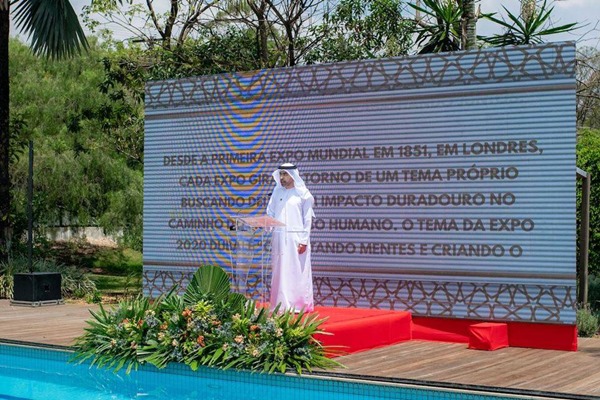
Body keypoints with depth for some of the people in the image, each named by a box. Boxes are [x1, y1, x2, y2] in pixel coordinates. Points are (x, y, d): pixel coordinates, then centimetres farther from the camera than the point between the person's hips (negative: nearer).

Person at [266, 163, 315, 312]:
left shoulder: (303, 193, -1)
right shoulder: (277, 192, 12)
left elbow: (307, 219, -3)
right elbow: (270, 213, 14)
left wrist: (304, 241, -9)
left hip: (296, 238, -4)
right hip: (279, 238, 4)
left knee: (297, 271, -3)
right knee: (280, 271, 4)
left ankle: (299, 304, 3)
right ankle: (282, 304, 9)